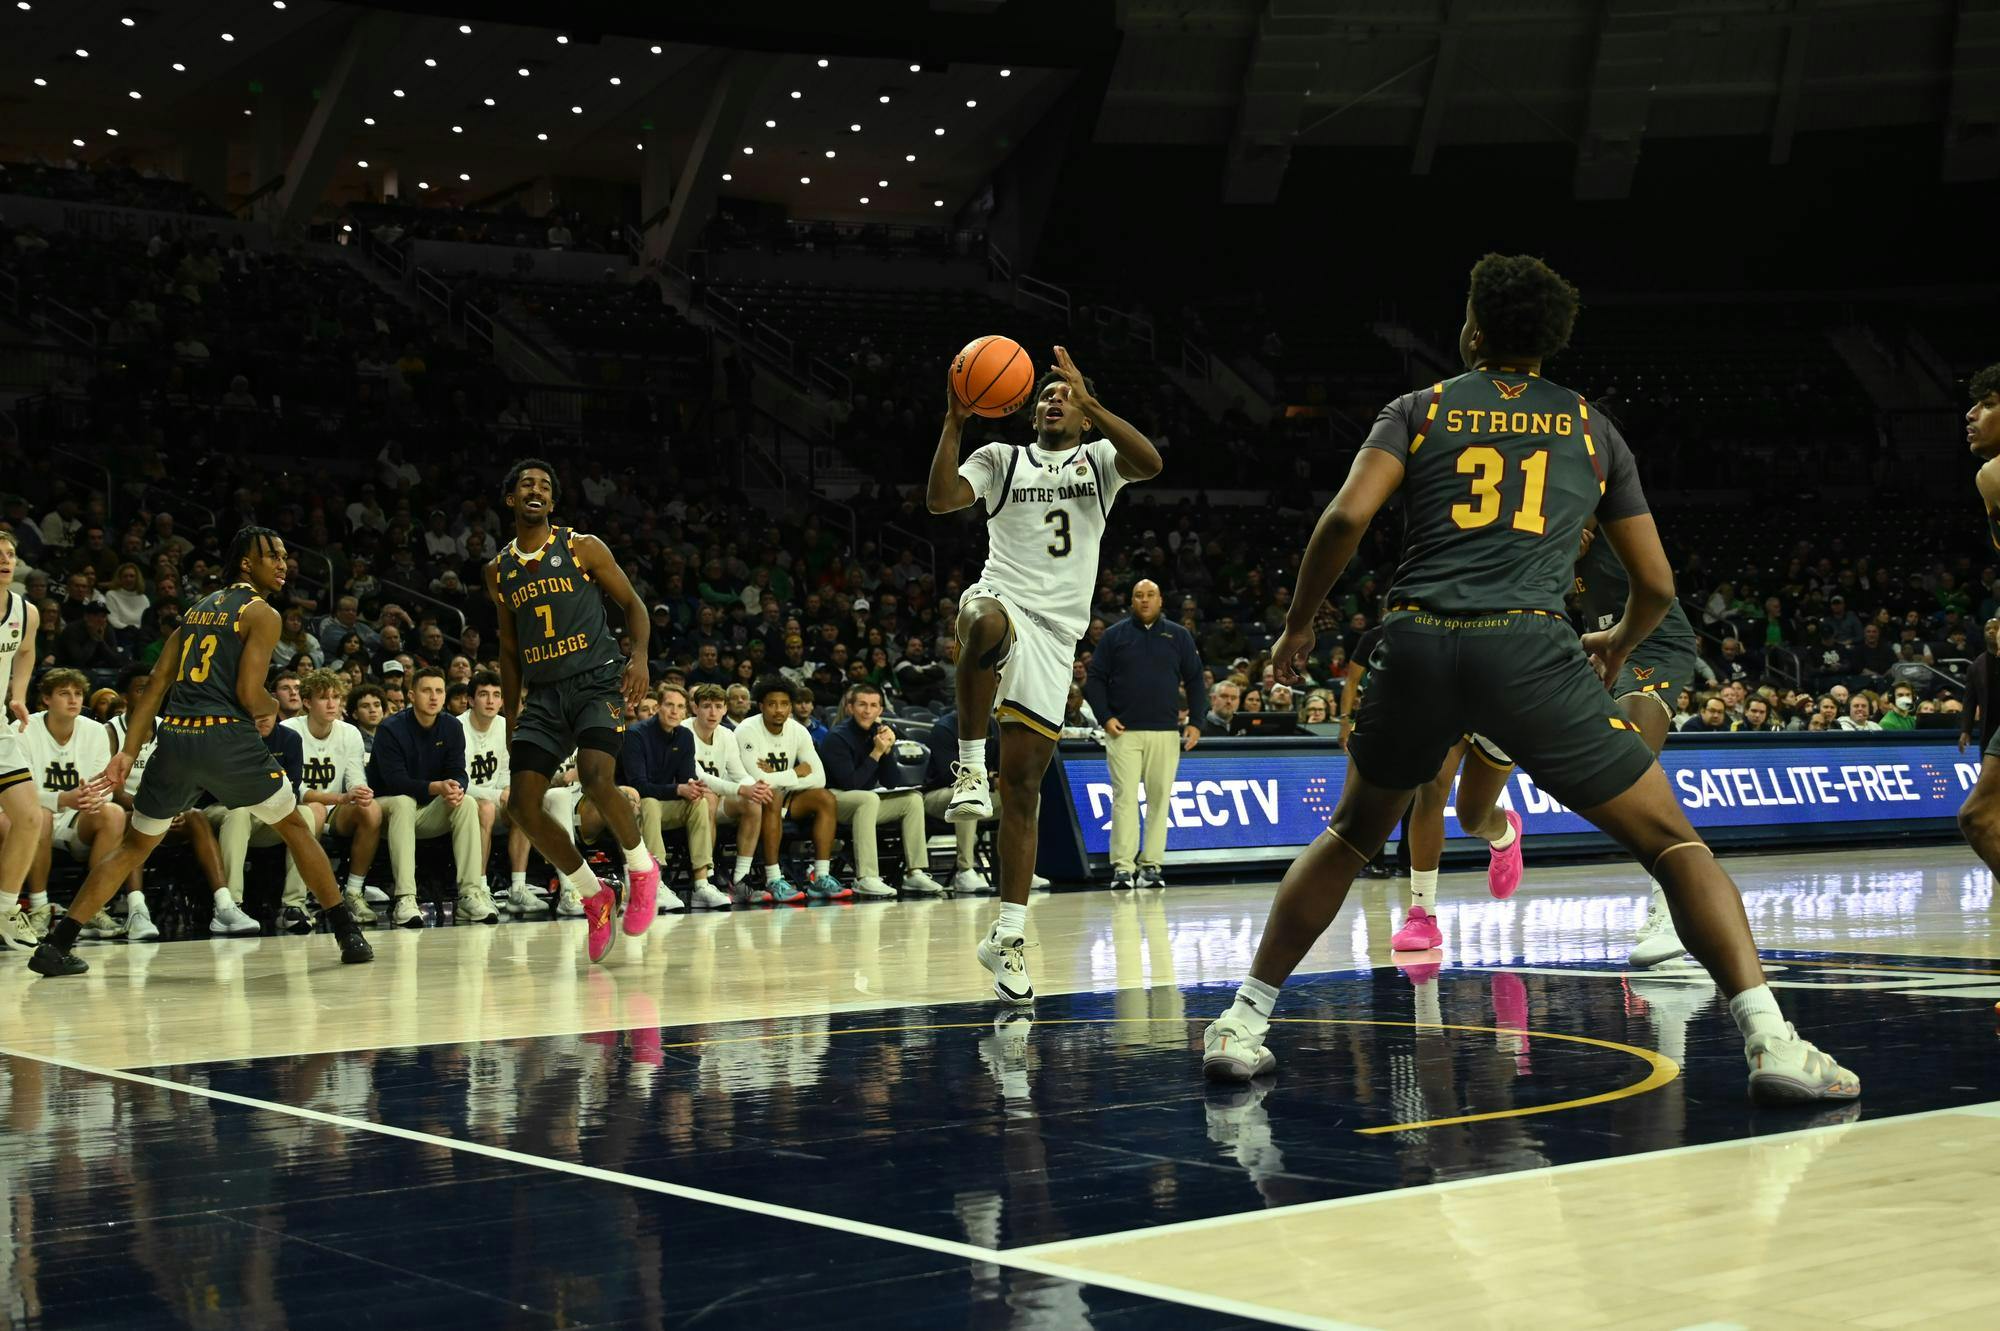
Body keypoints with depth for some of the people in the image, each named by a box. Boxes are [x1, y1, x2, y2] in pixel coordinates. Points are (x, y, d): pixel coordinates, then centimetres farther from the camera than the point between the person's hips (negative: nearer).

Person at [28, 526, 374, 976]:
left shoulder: (198, 609, 22)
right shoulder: (262, 614, 2)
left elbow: (158, 681, 16)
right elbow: (250, 695, -9)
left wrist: (129, 751, 13)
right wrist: (273, 707, 14)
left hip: (174, 737, 5)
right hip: (227, 737, -5)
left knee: (134, 846, 16)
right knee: (295, 827, 12)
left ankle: (57, 944, 9)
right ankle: (347, 933, 10)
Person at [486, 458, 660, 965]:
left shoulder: (583, 548, 1)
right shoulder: (499, 570, 13)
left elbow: (632, 604, 5)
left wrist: (639, 657, -13)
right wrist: (511, 721, 17)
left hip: (596, 680, -5)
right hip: (542, 692, 5)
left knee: (596, 776, -28)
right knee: (521, 802, -9)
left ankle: (642, 869, -2)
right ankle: (593, 895, 8)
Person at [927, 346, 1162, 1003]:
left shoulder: (1099, 457, 15)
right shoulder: (1001, 459, 14)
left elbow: (1150, 462, -9)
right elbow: (940, 498, -3)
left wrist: (1090, 400, -15)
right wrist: (954, 423, -12)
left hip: (1056, 631, 1)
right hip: (1002, 600, -1)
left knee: (1023, 785, -1)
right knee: (985, 623, -43)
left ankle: (1008, 936, 6)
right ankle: (969, 764, -26)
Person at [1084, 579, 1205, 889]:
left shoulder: (1179, 636, 12)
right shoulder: (1114, 635, 8)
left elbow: (1195, 681, 13)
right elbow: (1094, 679, 7)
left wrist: (1195, 722, 2)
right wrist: (1104, 717, -5)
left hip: (1165, 733, 2)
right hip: (1123, 732, -2)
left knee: (1160, 797, 1)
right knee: (1125, 797, -7)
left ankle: (1152, 864, 7)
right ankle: (1123, 866, -7)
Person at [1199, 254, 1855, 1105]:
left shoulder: (1421, 409, 17)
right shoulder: (1590, 428, 20)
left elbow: (1347, 516, 0)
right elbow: (1656, 584, 21)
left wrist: (1298, 623, 14)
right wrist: (1621, 643, 42)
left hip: (1418, 644, 2)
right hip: (1529, 647, -1)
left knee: (1351, 836, 26)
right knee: (1672, 842, 6)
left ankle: (1242, 1022, 23)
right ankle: (1771, 1041, -11)